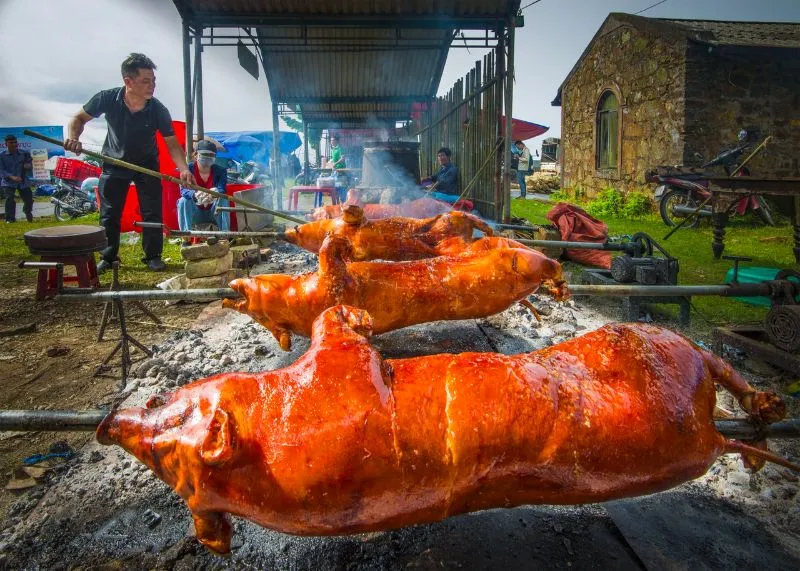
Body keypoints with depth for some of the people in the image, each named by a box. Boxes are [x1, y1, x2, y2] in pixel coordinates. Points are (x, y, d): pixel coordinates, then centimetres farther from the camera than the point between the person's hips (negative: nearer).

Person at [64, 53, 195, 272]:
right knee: (109, 214, 5)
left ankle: (153, 256, 11)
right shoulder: (107, 99, -21)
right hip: (114, 164, 1)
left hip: (147, 164, 0)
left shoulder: (158, 110, -22)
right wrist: (73, 137, -28)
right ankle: (108, 257, 19)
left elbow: (172, 143, -19)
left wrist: (183, 168, -37)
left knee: (152, 212, -3)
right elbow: (79, 118, -7)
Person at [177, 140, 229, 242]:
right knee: (183, 201, -27)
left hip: (213, 212, 0)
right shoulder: (188, 169, -8)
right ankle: (186, 238, -31)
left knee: (223, 200, -27)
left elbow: (222, 190, -23)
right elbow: (183, 190, -22)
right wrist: (195, 194, -47)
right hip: (195, 212, 0)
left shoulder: (220, 171, -7)